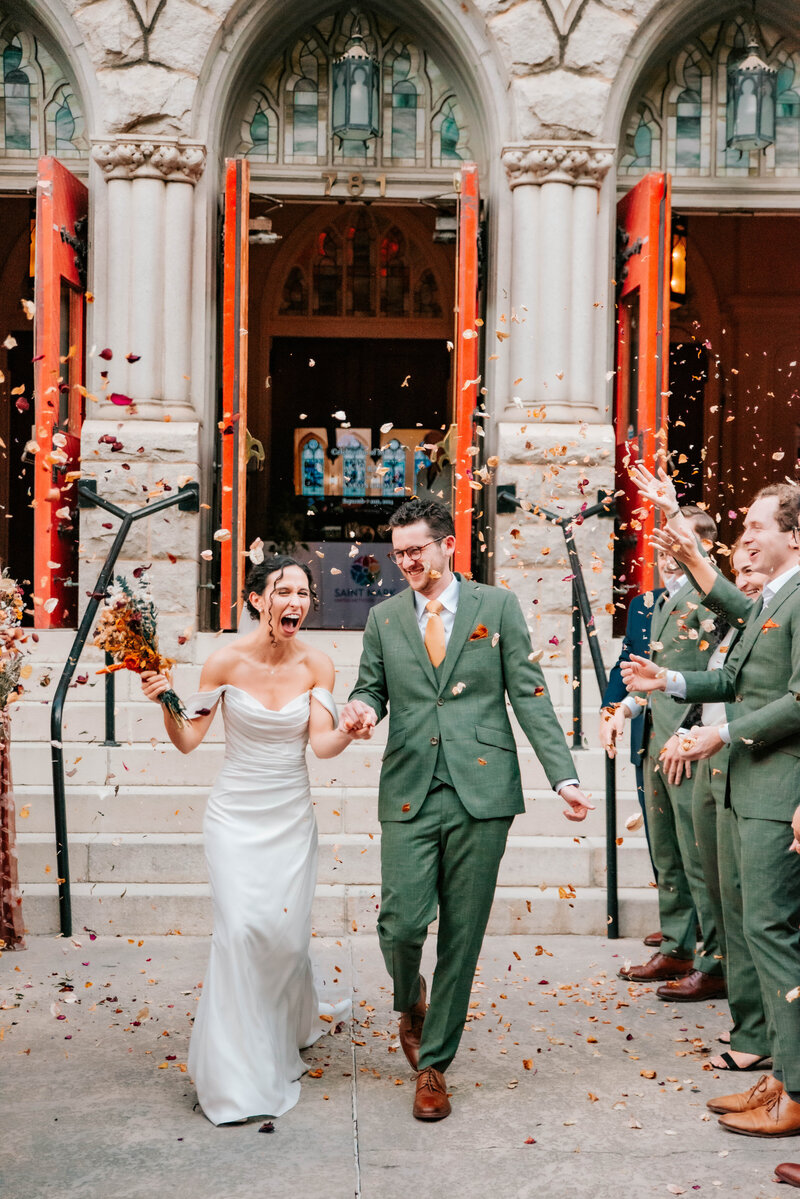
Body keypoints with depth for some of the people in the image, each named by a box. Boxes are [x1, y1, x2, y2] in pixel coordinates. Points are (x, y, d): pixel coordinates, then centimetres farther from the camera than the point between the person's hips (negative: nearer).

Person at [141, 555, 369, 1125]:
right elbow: (188, 740, -6)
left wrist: (349, 734, -32)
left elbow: (322, 744, -11)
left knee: (288, 933, 2)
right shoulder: (227, 661, -10)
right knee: (242, 928, -14)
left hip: (292, 815, 2)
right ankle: (239, 1073, -1)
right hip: (236, 815, -1)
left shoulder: (317, 664, -5)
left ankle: (293, 1028, 36)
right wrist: (166, 704, -24)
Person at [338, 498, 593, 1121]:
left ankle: (434, 1063, 19)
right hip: (410, 791, 1)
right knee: (402, 924, -7)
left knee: (462, 934, 3)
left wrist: (563, 776, -5)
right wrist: (360, 709, -9)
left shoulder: (498, 606, 4)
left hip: (480, 790, -1)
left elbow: (529, 693, 2)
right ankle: (411, 1004, 29)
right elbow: (372, 688, 17)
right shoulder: (384, 617, 11)